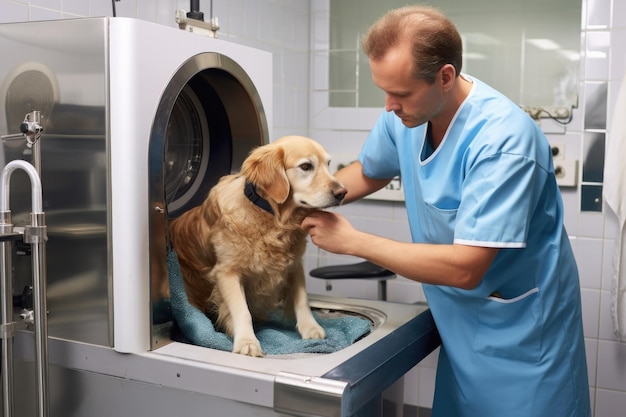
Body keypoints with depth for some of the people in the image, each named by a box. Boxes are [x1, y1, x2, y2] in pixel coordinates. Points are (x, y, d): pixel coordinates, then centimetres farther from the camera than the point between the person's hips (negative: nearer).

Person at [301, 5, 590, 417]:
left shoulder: (503, 139, -30)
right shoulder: (404, 115, -8)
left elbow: (464, 268, -32)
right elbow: (367, 173, 12)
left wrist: (351, 240, -25)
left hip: (520, 333, -6)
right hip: (462, 323, 7)